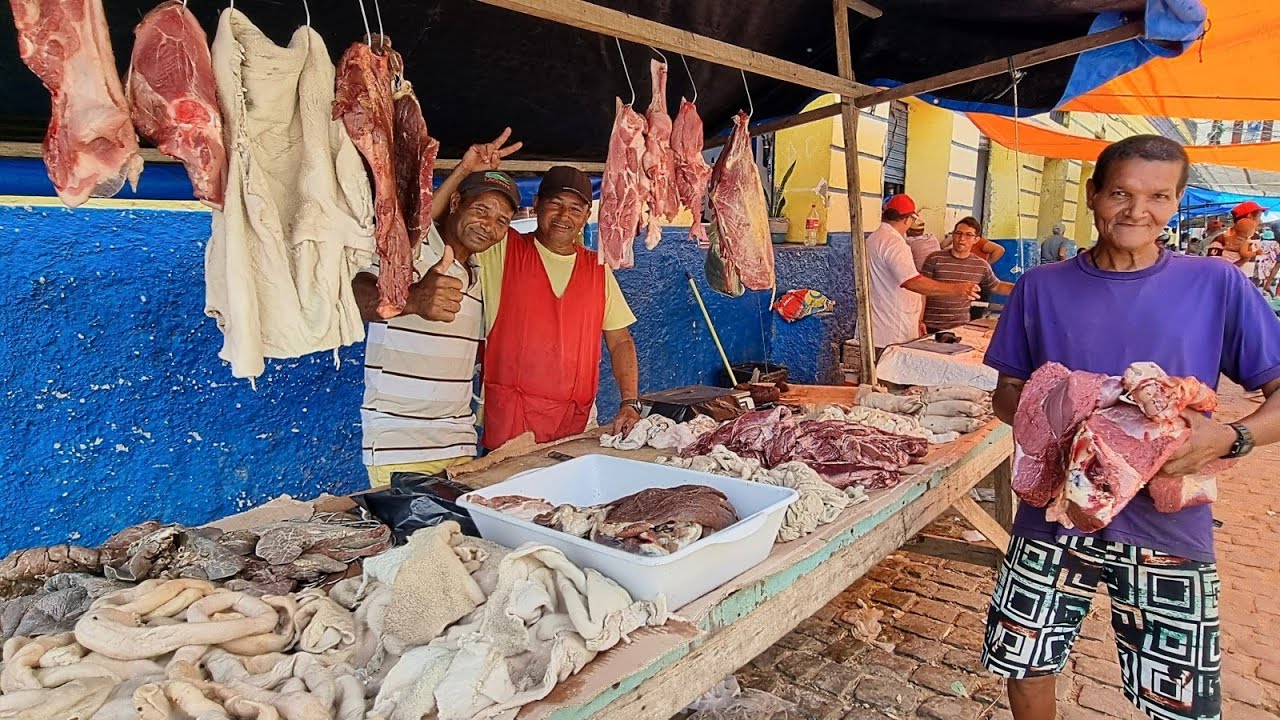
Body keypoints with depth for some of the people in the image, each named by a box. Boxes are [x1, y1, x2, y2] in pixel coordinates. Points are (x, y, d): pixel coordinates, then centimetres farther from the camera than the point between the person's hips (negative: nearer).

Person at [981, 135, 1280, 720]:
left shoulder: (1216, 286, -3)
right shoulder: (1041, 287, 0)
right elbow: (1007, 395, 5)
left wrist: (1230, 438, -22)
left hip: (1169, 532, -1)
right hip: (1055, 518, 1)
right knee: (1024, 666, 12)